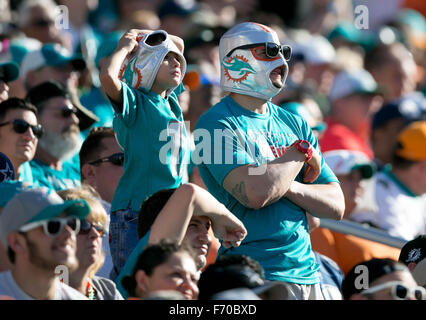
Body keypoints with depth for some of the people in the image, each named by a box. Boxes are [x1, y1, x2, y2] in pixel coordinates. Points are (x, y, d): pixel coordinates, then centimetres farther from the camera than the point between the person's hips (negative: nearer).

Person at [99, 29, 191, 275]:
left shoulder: (171, 101, 16)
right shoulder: (136, 103, -4)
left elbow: (179, 43, 31)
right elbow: (107, 75, -26)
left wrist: (140, 34, 16)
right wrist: (125, 47, -7)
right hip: (136, 214, -7)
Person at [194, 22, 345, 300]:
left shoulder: (294, 124, 14)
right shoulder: (217, 124, -8)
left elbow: (336, 206, 9)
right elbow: (255, 193, -24)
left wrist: (287, 186, -10)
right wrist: (302, 152, -8)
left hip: (307, 272, 7)